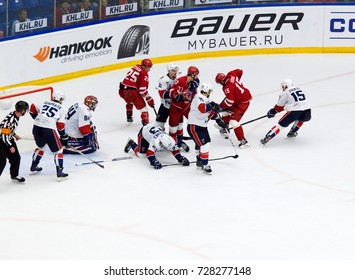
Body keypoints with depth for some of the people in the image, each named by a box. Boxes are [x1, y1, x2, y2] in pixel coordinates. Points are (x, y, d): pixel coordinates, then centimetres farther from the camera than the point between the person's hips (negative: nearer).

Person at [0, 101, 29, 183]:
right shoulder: (10, 120, -33)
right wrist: (10, 147, -18)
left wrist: (14, 135, 16)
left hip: (9, 139, 9)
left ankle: (14, 176, 32)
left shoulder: (16, 115, -5)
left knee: (16, 158, 14)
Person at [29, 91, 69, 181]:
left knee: (40, 147, 31)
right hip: (49, 130, -5)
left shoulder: (44, 103, 17)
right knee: (58, 150, 6)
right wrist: (64, 137, 10)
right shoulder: (61, 109, 6)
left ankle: (33, 167, 38)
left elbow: (32, 109, 17)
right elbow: (60, 125, 0)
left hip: (37, 128, 6)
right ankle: (59, 173, -4)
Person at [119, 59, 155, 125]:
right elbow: (143, 89, -13)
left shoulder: (135, 68, 18)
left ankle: (129, 117, 49)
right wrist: (149, 99, -5)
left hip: (122, 90, 8)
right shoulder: (144, 73, -6)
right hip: (131, 91, -8)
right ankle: (145, 123, -17)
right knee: (142, 106, -4)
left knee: (129, 101, 38)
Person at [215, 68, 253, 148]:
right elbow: (240, 71, 12)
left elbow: (229, 101, -33)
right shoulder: (231, 75, -7)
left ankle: (243, 141, -13)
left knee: (234, 121, -14)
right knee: (225, 109, 25)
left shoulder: (228, 87, -30)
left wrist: (220, 106, -19)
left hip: (243, 102, -10)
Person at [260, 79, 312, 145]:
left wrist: (272, 111, 28)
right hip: (306, 112, 4)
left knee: (281, 124, 4)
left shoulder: (285, 93, 6)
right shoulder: (299, 89, 23)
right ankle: (292, 132, 34)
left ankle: (267, 138, -7)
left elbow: (279, 106, 11)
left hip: (294, 112, -4)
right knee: (300, 118, 39)